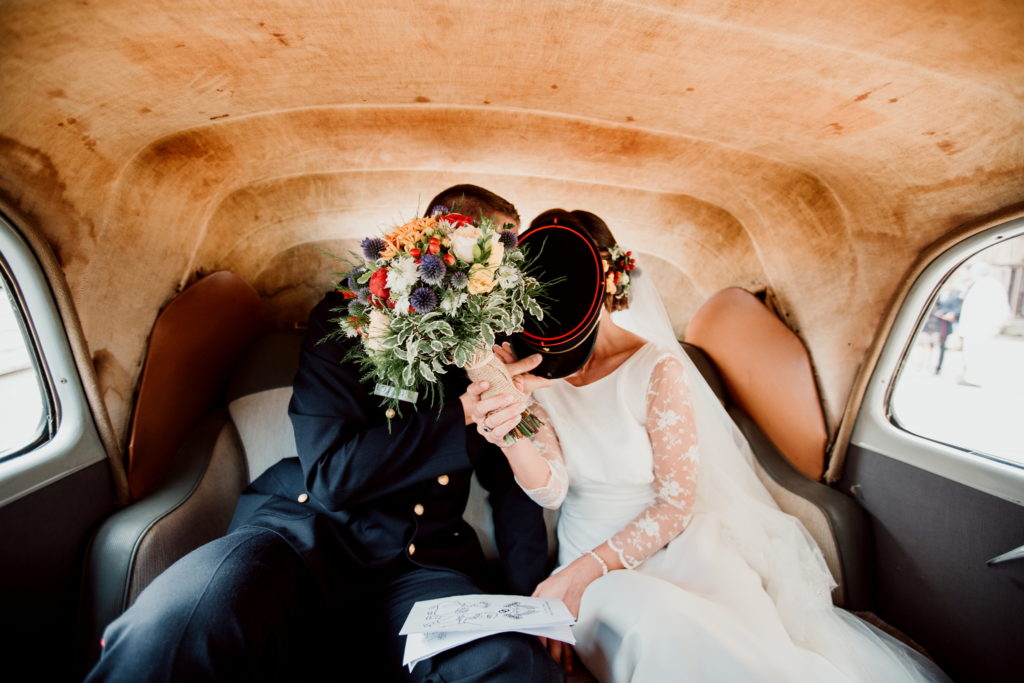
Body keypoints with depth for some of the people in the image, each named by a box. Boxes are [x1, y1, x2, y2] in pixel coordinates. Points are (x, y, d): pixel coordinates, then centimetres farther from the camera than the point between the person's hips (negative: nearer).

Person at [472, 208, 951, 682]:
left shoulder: (658, 370, -12)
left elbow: (675, 504, -11)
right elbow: (551, 489, -10)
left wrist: (578, 574, -17)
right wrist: (510, 434, -31)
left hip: (672, 547, 0)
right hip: (586, 559, 1)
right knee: (655, 629, -31)